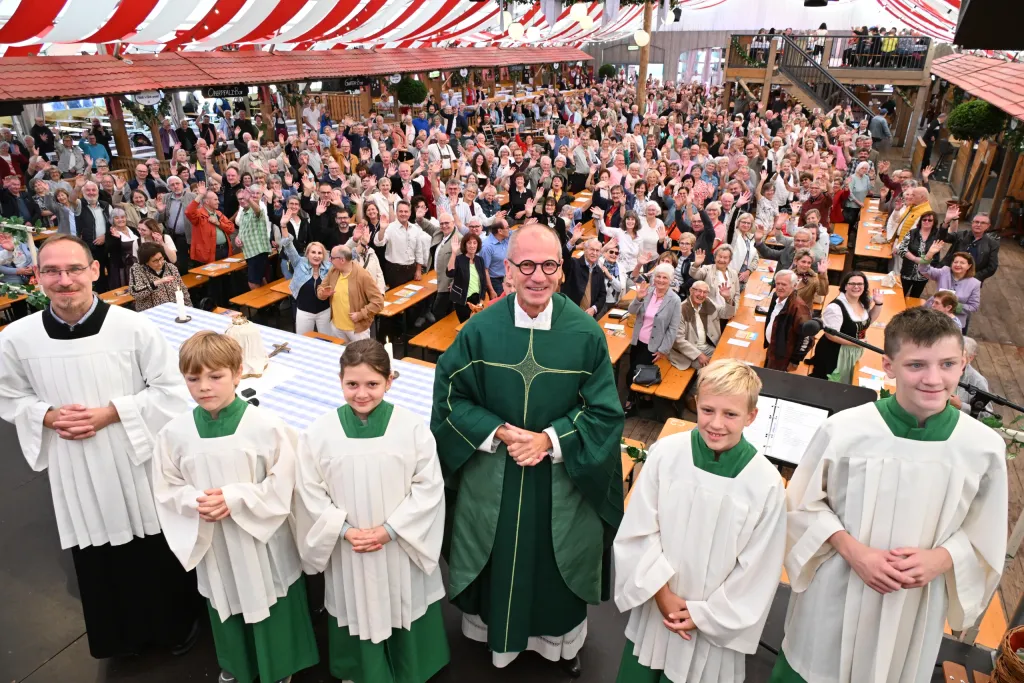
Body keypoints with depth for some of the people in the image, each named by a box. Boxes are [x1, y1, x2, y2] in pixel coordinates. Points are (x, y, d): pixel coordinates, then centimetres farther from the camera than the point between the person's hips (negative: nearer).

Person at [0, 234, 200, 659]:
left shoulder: (134, 327, -16)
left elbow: (171, 390, -9)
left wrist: (110, 413, -18)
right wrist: (48, 416, -12)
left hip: (138, 462, -2)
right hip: (75, 473, 2)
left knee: (159, 556, 14)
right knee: (98, 565, 19)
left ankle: (178, 626, 41)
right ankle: (120, 636, 45)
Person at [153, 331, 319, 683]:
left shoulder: (266, 426, -21)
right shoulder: (174, 433, -10)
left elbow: (284, 484, -15)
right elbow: (166, 490, 1)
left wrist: (234, 498, -23)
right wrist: (196, 502, -19)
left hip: (263, 539, -3)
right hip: (213, 542, 3)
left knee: (271, 604, 16)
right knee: (225, 603, 24)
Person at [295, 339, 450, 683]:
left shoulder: (412, 427, -14)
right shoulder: (319, 432, -11)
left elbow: (429, 486, -11)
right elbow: (309, 491, -4)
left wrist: (390, 529, -16)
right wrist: (343, 530, -13)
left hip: (403, 545, 0)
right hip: (348, 549, 1)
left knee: (405, 610, 17)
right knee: (357, 612, 18)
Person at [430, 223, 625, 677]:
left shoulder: (585, 332, -15)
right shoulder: (481, 328, -14)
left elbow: (604, 411, -9)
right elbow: (451, 397, -6)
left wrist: (550, 440, -20)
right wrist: (499, 432, -18)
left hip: (562, 479, 0)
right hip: (491, 476, 0)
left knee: (558, 562, 21)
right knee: (496, 560, 21)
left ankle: (561, 639, 49)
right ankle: (494, 630, 51)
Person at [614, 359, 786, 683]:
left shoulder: (767, 484, -19)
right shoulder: (665, 453, -17)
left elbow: (758, 571, -9)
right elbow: (638, 532, -8)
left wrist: (704, 614, -7)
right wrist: (662, 594, -11)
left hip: (714, 625, -1)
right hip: (654, 610, 2)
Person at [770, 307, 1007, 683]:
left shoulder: (985, 447, -12)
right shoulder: (844, 429, -18)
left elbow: (985, 538, 1)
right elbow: (804, 504, -5)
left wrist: (940, 560, -17)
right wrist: (852, 549, -18)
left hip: (915, 605, 1)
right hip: (834, 593, -1)